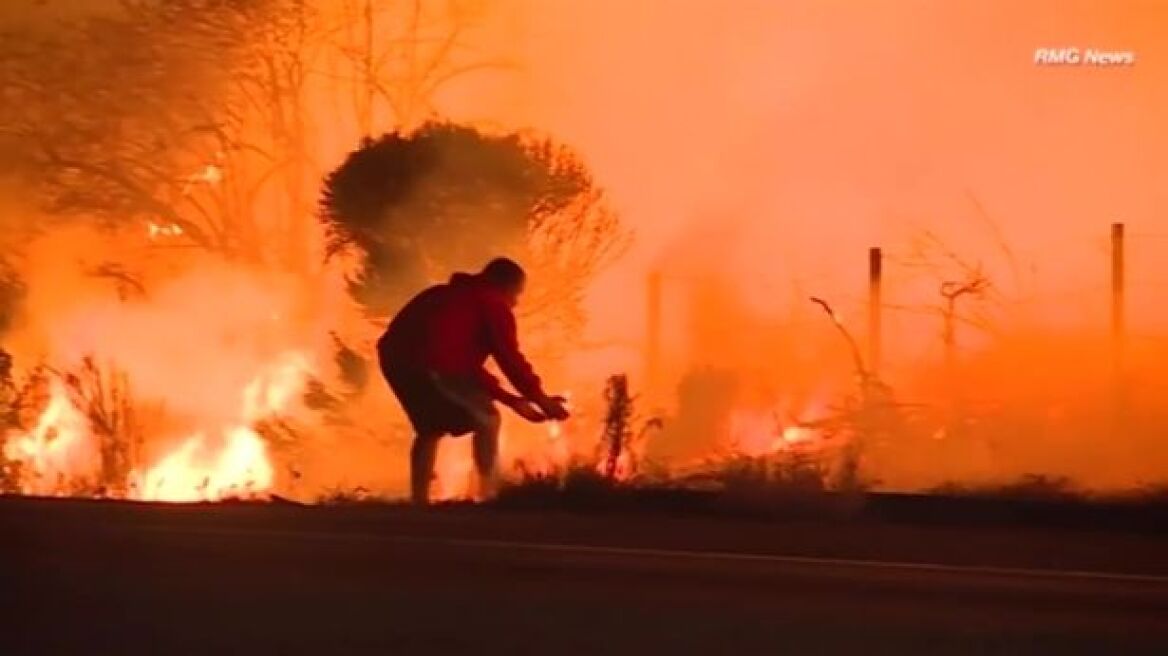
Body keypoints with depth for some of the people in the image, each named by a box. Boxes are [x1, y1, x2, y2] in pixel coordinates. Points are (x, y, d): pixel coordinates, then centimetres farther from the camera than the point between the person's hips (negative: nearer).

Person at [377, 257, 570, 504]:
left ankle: (419, 502, 23)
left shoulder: (453, 298, 36)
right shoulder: (493, 305, 12)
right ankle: (489, 497, 5)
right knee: (487, 420, 9)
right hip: (430, 362, -8)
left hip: (395, 356, 8)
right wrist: (541, 399, 14)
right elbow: (510, 359, 4)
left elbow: (466, 362, 36)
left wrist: (511, 400, 34)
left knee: (430, 428, 27)